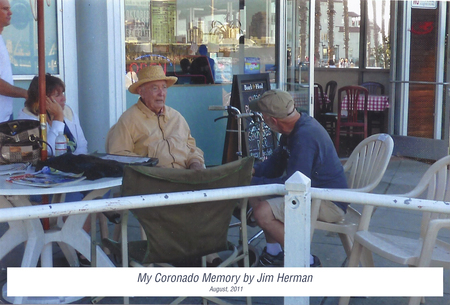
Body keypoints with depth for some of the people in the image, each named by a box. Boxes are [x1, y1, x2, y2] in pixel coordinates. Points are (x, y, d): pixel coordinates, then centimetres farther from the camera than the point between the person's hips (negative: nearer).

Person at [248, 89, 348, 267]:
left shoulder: (304, 137, -28)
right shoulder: (296, 127, 4)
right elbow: (276, 164, 15)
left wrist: (254, 182, -19)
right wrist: (252, 171, -3)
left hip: (330, 204, -11)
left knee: (263, 213, -24)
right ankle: (273, 253, 16)